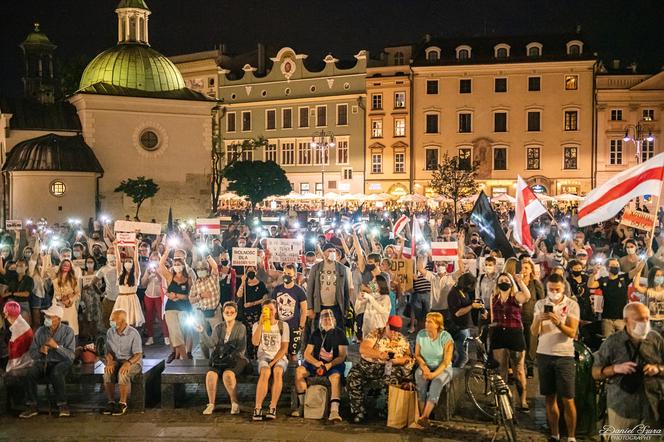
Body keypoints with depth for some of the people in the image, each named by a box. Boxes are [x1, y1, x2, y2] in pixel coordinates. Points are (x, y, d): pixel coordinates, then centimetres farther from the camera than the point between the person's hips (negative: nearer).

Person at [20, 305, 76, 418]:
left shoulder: (68, 331, -6)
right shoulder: (40, 331, 4)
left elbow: (70, 355, -12)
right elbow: (32, 354, 7)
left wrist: (56, 346, -24)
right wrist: (40, 350, -15)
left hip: (61, 362, -3)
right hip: (43, 362, 4)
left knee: (55, 373, -36)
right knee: (30, 373, -27)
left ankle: (62, 405, -20)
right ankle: (32, 406, -13)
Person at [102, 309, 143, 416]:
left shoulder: (133, 333, -14)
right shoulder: (110, 332, 3)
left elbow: (138, 354, -16)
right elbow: (109, 351, 7)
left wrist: (128, 363, -34)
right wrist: (109, 361, -15)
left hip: (132, 361, -4)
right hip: (116, 360, 4)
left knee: (123, 373, -35)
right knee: (107, 373, -28)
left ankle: (123, 403, -21)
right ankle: (111, 402, -15)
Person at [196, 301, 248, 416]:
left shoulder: (241, 327, 3)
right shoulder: (218, 328, 13)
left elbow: (241, 348, -5)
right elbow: (211, 344, -1)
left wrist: (230, 356, -18)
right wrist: (202, 332, -13)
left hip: (236, 359, -3)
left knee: (227, 374, -33)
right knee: (210, 374, -26)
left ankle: (235, 403, -16)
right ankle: (211, 404, -11)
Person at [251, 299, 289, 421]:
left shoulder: (283, 325, 7)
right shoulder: (257, 325, 10)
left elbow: (284, 348, 0)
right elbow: (255, 342, -10)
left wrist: (273, 362, -13)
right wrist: (261, 324, -17)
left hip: (279, 357, 0)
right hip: (264, 357, 0)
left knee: (278, 371, -36)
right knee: (265, 372, -35)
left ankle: (272, 408, -33)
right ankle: (258, 408, -35)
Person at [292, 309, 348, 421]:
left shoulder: (339, 333, 2)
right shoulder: (316, 333, 12)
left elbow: (342, 356, -5)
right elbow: (307, 354, 8)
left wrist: (330, 365, -22)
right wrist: (316, 363, -14)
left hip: (334, 365, -3)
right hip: (316, 363, 3)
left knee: (336, 376, -36)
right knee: (299, 371, -23)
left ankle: (334, 411, -43)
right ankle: (301, 406, -17)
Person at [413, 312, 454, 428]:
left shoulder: (446, 337, -12)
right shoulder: (421, 334, -1)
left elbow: (446, 361, -14)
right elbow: (417, 355, 6)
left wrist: (434, 373, -25)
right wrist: (424, 366, -13)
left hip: (442, 368, -3)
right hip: (425, 366, 3)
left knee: (437, 381, -35)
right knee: (420, 378, -31)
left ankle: (424, 417, -41)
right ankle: (422, 416, -35)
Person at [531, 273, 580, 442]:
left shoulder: (572, 305, -3)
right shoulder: (540, 304, 5)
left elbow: (572, 333, -11)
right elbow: (534, 332, 0)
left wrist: (558, 322, -29)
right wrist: (538, 319, -20)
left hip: (564, 356, -3)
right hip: (544, 355, 3)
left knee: (567, 400, -3)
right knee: (550, 398, 9)